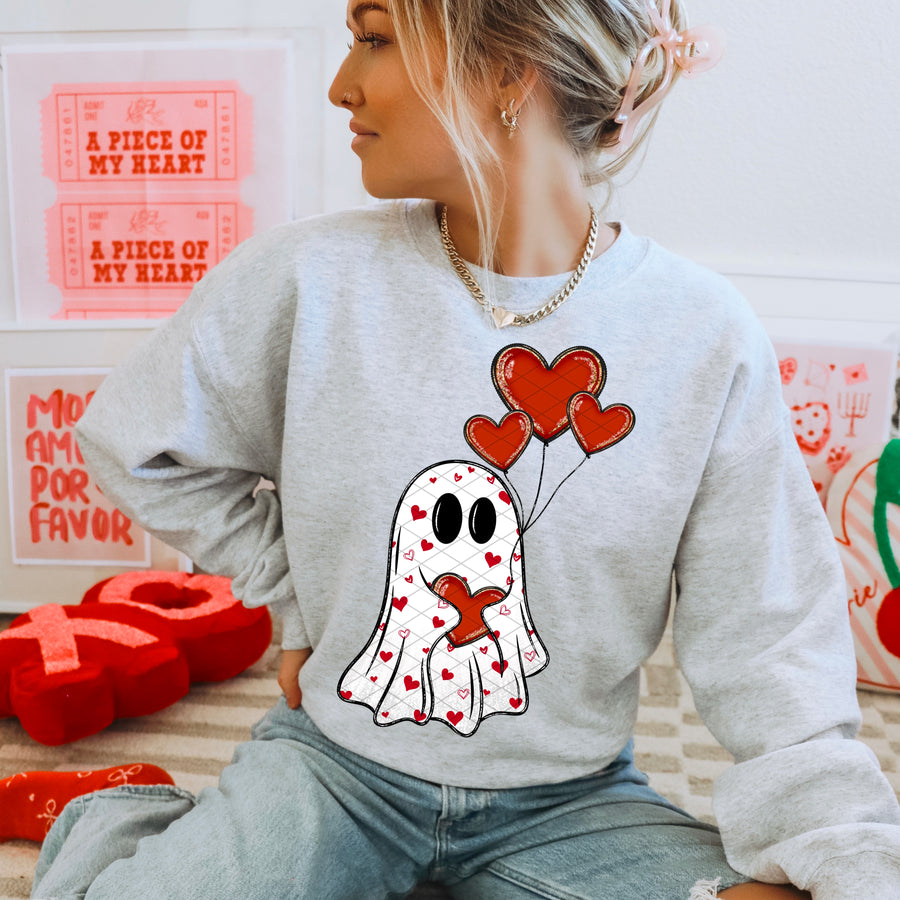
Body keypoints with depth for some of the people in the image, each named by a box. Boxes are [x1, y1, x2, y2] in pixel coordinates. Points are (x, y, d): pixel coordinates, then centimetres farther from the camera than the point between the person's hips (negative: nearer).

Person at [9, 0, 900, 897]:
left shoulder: (707, 337, -13)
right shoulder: (310, 276, -11)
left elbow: (769, 650, -10)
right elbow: (136, 444, 4)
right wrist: (303, 601, -1)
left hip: (565, 798, 2)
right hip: (336, 762, -1)